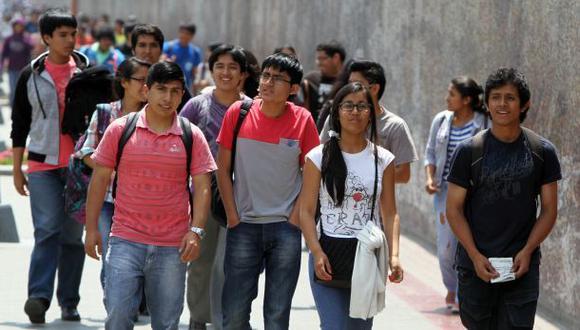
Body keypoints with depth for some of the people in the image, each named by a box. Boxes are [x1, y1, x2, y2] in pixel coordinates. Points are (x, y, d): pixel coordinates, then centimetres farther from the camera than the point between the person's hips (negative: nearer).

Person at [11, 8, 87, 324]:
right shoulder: (31, 76, 6)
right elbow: (20, 125, 10)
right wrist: (17, 170, 6)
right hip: (43, 166, -1)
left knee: (73, 236, 5)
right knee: (47, 229, -15)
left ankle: (69, 303, 10)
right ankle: (39, 297, -22)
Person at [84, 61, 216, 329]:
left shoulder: (192, 136, 4)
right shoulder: (120, 129, 2)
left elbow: (202, 186, 2)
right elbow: (100, 179, 6)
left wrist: (196, 231, -10)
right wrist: (91, 228, 3)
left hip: (172, 247, 1)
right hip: (126, 240, -1)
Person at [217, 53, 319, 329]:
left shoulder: (302, 119, -2)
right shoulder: (238, 113, -1)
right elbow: (222, 169, 4)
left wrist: (294, 219, -4)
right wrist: (233, 217, -2)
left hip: (285, 227, 0)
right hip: (244, 225, 1)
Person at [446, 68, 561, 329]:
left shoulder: (542, 151, 2)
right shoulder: (469, 151, -2)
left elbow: (549, 209, 5)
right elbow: (454, 208, 0)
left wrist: (527, 251, -8)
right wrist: (475, 256, -10)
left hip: (522, 265, 0)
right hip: (476, 263, 0)